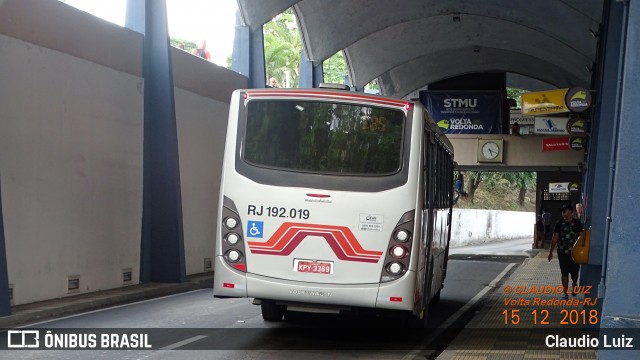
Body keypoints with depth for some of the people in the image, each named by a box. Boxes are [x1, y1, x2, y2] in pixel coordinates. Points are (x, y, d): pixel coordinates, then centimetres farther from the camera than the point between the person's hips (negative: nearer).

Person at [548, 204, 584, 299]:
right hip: (563, 252, 0)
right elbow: (555, 238, 3)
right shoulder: (559, 223, -1)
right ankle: (565, 292, 13)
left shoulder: (577, 223, -1)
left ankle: (574, 284, 38)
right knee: (564, 273, 2)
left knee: (574, 272, 6)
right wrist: (551, 252, 2)